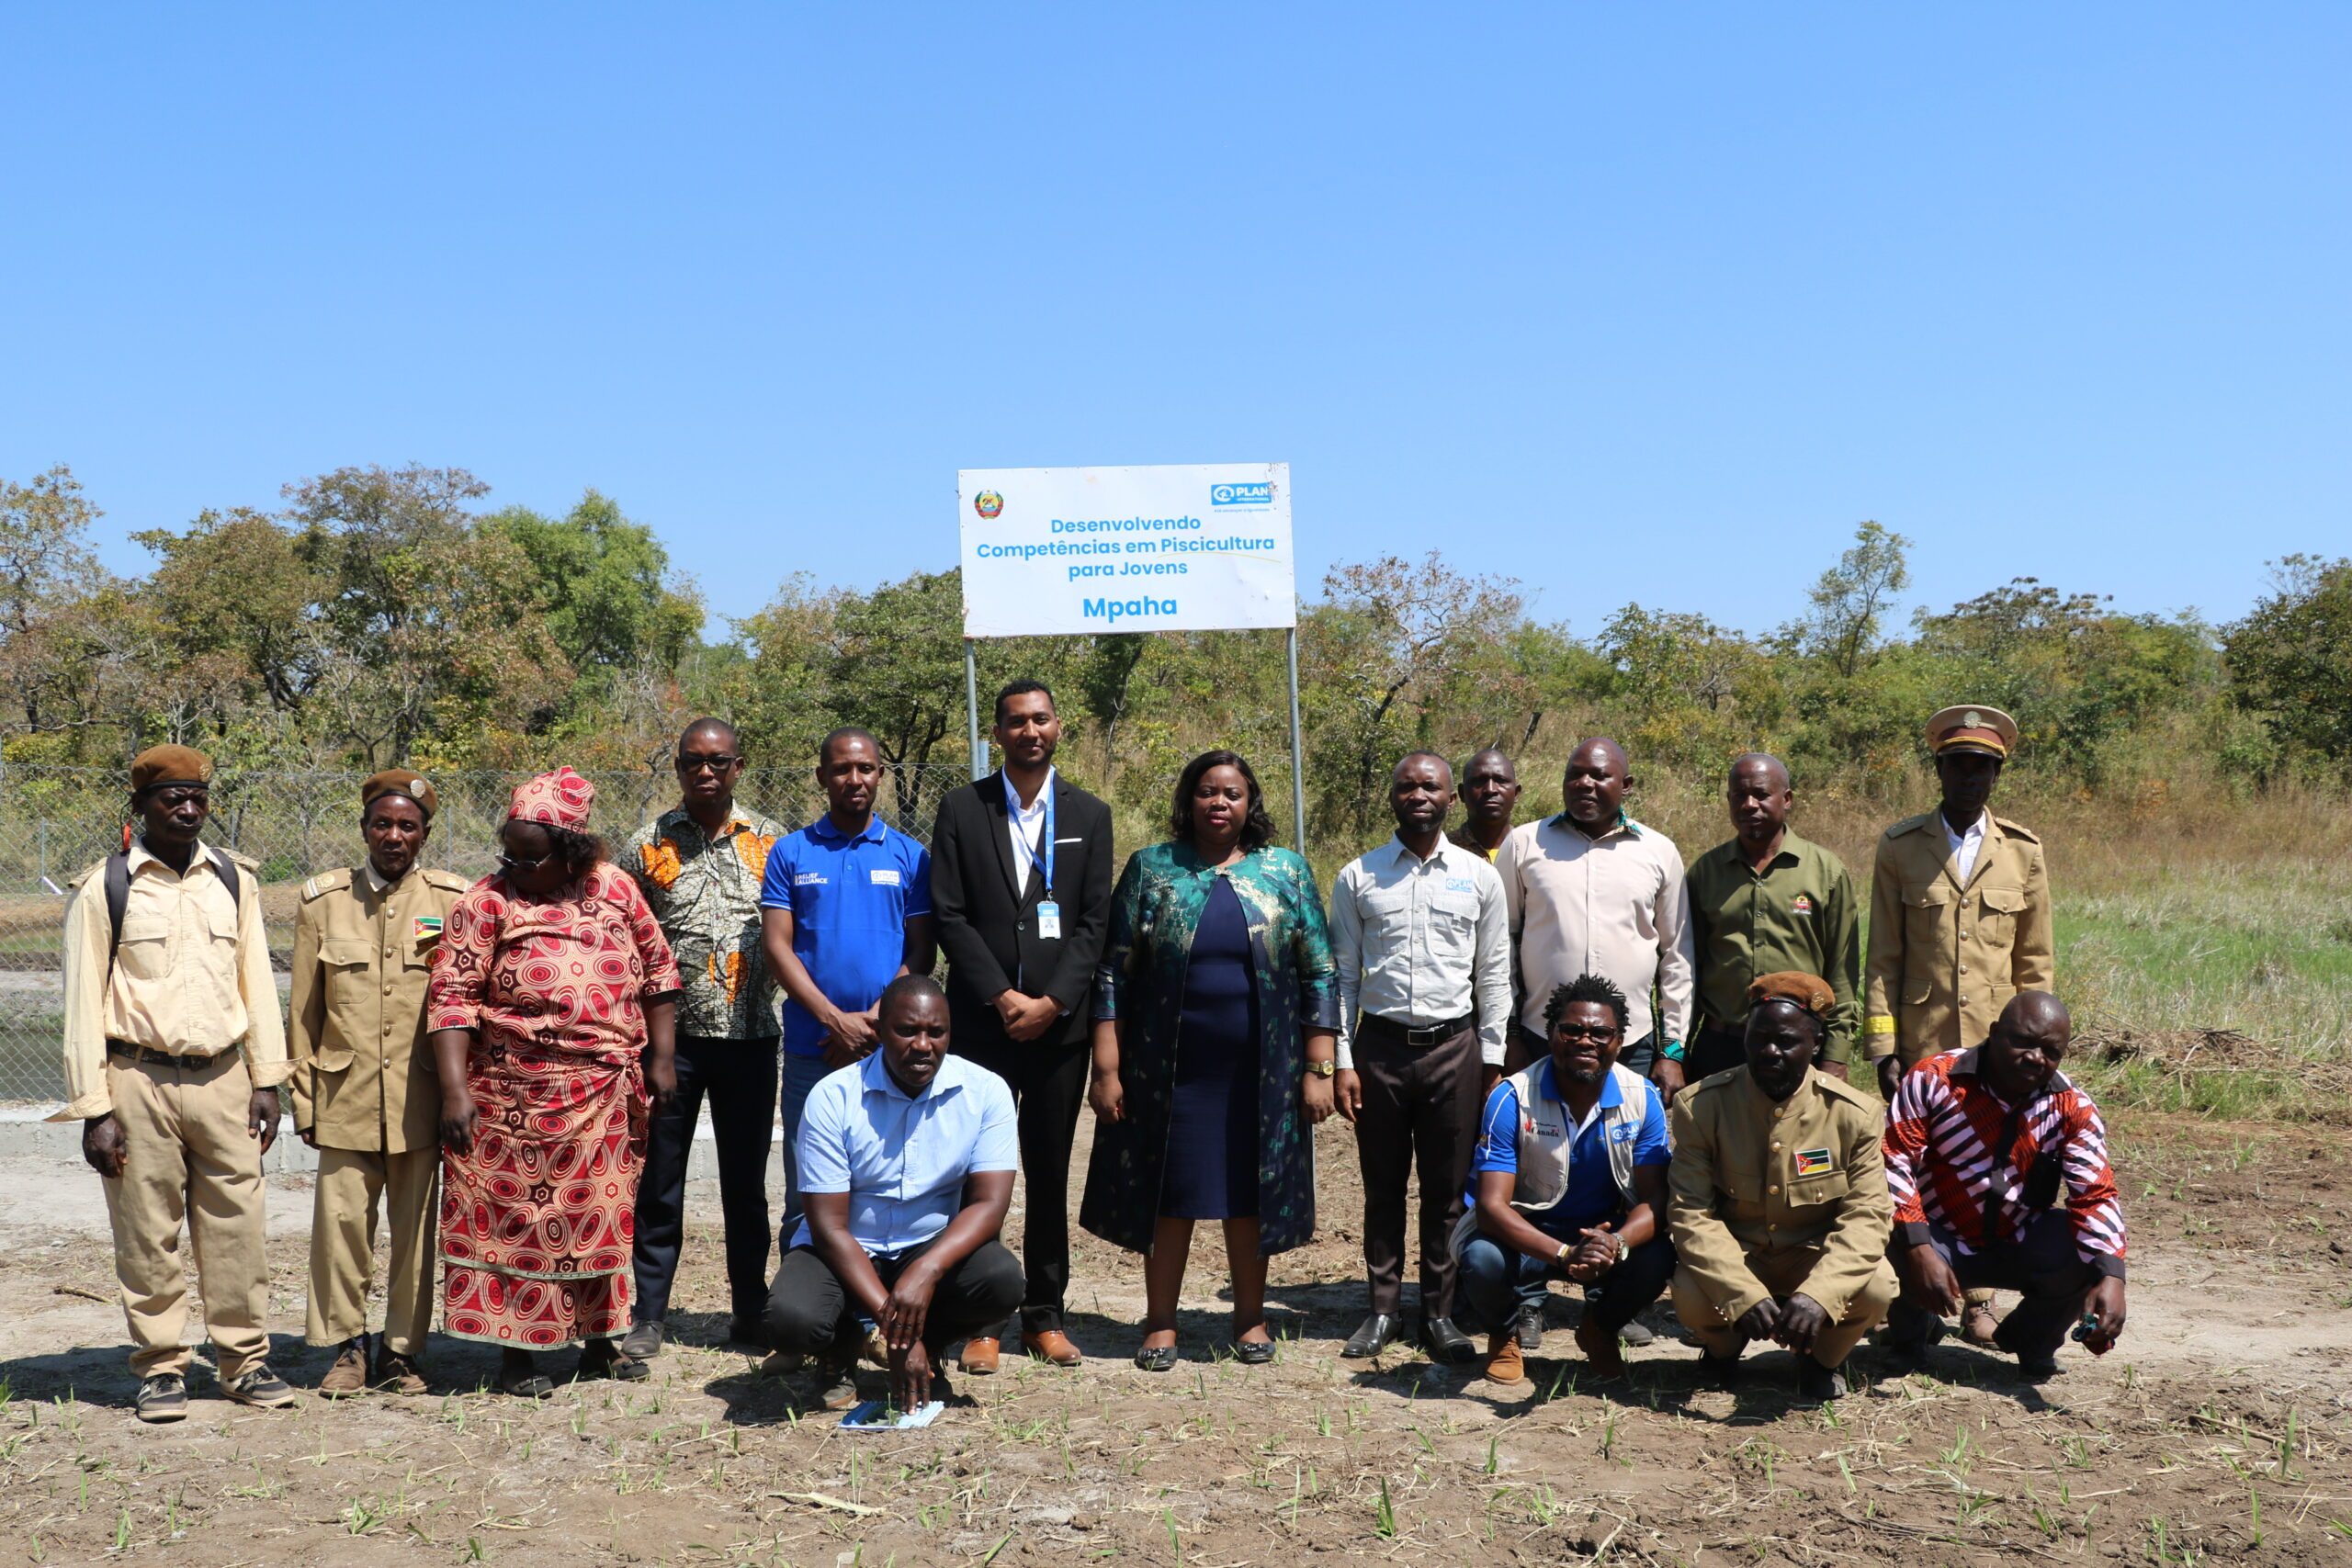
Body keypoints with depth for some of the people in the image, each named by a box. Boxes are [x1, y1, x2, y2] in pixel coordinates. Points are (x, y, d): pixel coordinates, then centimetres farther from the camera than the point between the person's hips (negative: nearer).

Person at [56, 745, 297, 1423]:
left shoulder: (234, 880, 8)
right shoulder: (104, 889, -2)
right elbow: (84, 1004, -2)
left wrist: (267, 1080, 7)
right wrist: (94, 1109, -5)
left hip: (223, 1079, 3)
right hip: (141, 1082, -2)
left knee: (236, 1226, 5)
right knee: (148, 1235, 4)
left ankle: (245, 1360, 16)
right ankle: (161, 1368, 17)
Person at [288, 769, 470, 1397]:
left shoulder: (452, 899, 4)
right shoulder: (322, 898, 7)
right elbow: (303, 1008, 9)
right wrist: (303, 1096, 7)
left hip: (422, 1098, 0)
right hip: (346, 1095, 0)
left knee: (415, 1228, 5)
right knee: (340, 1221, -2)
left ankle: (402, 1350, 18)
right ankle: (348, 1346, 16)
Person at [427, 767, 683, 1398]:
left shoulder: (615, 888, 3)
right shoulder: (486, 903, -6)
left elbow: (657, 971, 9)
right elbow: (452, 997, -9)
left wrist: (661, 1058, 4)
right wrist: (455, 1089, -17)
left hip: (607, 1097, 3)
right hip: (517, 1099, -3)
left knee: (602, 1216, 13)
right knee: (518, 1217, 2)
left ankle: (601, 1339, 27)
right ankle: (517, 1351, 14)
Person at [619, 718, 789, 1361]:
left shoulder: (771, 842, 5)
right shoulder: (648, 845, 3)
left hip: (750, 1034, 1)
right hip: (671, 1034, 0)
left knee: (746, 1181, 9)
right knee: (658, 1179, 5)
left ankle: (750, 1310, 20)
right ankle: (649, 1314, 16)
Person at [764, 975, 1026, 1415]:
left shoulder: (985, 1092, -10)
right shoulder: (833, 1097, -15)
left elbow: (989, 1203, -15)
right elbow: (828, 1225, -17)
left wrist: (926, 1271, -35)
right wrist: (891, 1321, -26)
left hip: (936, 1248, 1)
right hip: (845, 1251, -1)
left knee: (1002, 1279, -30)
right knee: (790, 1320, -31)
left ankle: (928, 1348, 5)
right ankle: (843, 1344, 9)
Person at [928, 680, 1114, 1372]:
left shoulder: (1089, 815, 8)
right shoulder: (961, 809, 4)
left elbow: (1095, 922, 3)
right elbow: (949, 916, -2)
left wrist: (1052, 1001, -8)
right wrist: (1001, 997, -10)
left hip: (1058, 1022, 1)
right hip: (983, 1021, -1)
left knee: (1051, 1174, 7)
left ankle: (1045, 1316, 16)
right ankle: (979, 1321, 8)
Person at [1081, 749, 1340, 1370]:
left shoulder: (1285, 872, 4)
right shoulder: (1150, 869, 2)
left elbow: (1319, 974, 4)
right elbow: (1114, 972, 1)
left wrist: (1318, 1069, -2)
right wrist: (1107, 1067, -5)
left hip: (1261, 1073, 1)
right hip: (1170, 1070, 0)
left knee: (1251, 1192, 8)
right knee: (1169, 1192, 5)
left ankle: (1250, 1318, 23)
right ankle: (1161, 1322, 18)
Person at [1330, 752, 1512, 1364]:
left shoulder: (1479, 877, 4)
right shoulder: (1357, 877, 2)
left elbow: (1494, 975, 7)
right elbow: (1342, 975, 4)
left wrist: (1492, 1060, 3)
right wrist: (1341, 1062, -2)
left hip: (1454, 1045, 0)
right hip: (1379, 1044, 0)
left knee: (1447, 1191, 7)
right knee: (1382, 1187, 9)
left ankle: (1439, 1314, 20)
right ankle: (1383, 1310, 21)